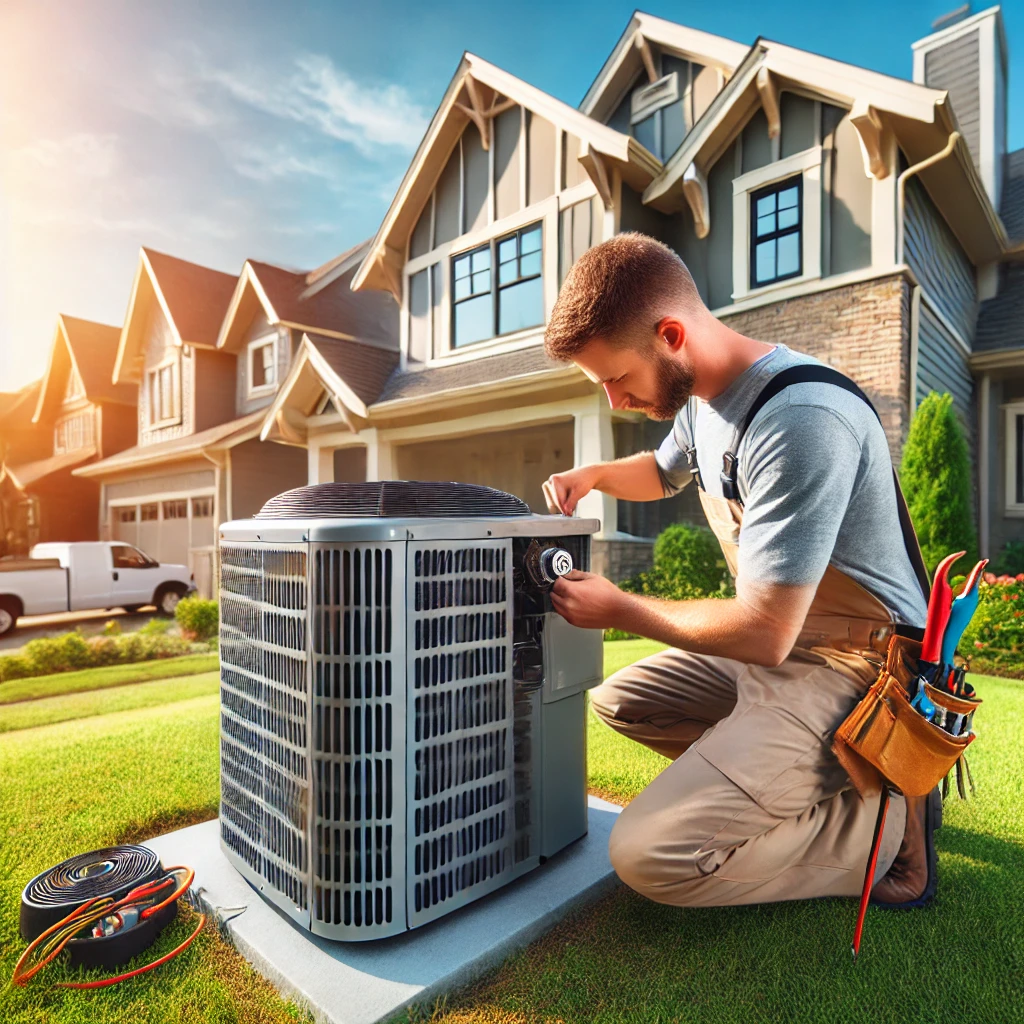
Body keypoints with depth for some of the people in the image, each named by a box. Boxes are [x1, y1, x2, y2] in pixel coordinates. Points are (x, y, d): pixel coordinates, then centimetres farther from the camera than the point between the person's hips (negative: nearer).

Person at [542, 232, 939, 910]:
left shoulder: (801, 420, -28)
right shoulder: (700, 398, 2)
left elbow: (763, 632, -28)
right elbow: (665, 472, 26)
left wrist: (619, 609, -14)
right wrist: (593, 475, 5)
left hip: (853, 670, -9)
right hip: (779, 642, 9)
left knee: (651, 854, -19)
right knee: (617, 699, 16)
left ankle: (890, 821, 1)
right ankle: (811, 785, 10)